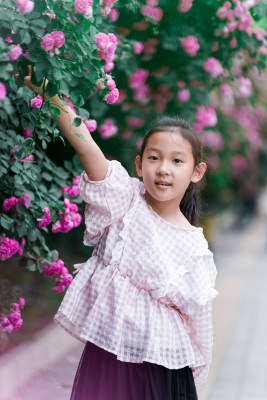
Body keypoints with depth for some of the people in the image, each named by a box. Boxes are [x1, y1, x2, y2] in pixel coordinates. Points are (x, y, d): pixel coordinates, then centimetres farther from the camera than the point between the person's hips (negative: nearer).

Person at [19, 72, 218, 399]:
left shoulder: (194, 246, -4)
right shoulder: (126, 202, -4)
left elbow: (196, 316, 2)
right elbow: (86, 147, -16)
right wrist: (48, 90, -26)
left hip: (159, 362, -1)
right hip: (104, 348, 1)